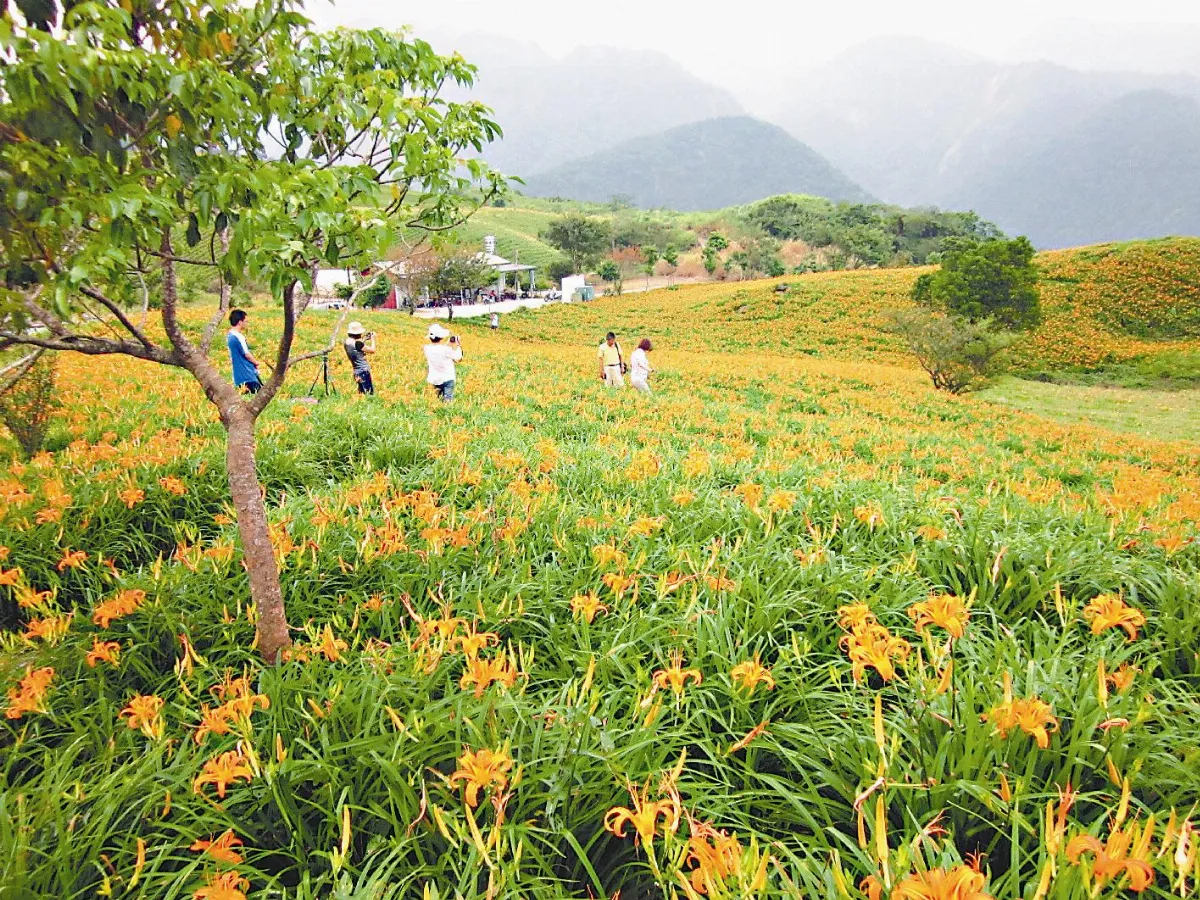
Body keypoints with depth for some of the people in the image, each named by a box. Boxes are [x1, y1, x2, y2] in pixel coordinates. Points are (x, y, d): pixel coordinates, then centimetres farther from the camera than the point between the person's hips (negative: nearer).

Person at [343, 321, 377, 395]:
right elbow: (372, 350, -13)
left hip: (356, 371, 9)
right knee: (370, 393, -5)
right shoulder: (357, 343, -20)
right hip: (363, 371, -9)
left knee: (362, 393, 16)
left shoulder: (347, 342, 5)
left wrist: (363, 340, 15)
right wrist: (373, 339, 1)